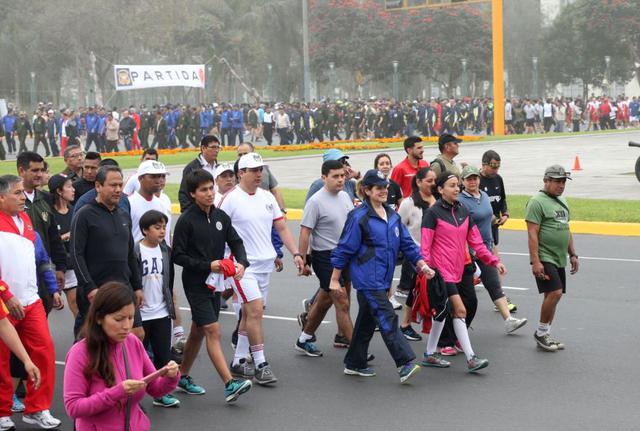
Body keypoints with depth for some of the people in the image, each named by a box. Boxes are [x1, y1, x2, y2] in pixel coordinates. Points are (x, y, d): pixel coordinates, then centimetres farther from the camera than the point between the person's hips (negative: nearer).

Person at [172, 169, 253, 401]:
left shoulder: (221, 217, 6)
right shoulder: (186, 220, -11)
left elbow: (236, 242, 7)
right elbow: (178, 255, -10)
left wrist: (241, 262, -13)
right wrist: (207, 265, -19)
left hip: (215, 282, 6)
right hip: (195, 283, -6)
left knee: (198, 332, 15)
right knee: (213, 331, -13)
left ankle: (183, 377, 30)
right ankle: (229, 384, -17)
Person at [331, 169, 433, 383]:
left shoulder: (392, 216, 11)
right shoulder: (359, 217, -11)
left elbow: (406, 243, 14)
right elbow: (344, 249, -8)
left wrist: (421, 264, 2)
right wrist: (335, 279, -6)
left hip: (383, 279, 8)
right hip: (367, 279, -8)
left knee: (367, 321, 15)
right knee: (387, 320, -13)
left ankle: (354, 364, 26)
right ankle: (405, 364, -15)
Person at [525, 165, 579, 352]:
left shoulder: (562, 202, 17)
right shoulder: (537, 202, -10)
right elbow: (532, 234, -16)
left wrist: (572, 254, 20)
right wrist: (535, 261, -21)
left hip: (559, 259, 8)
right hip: (544, 258, -8)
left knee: (552, 296, 8)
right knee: (555, 293, -17)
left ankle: (545, 336, 16)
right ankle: (541, 333, -2)